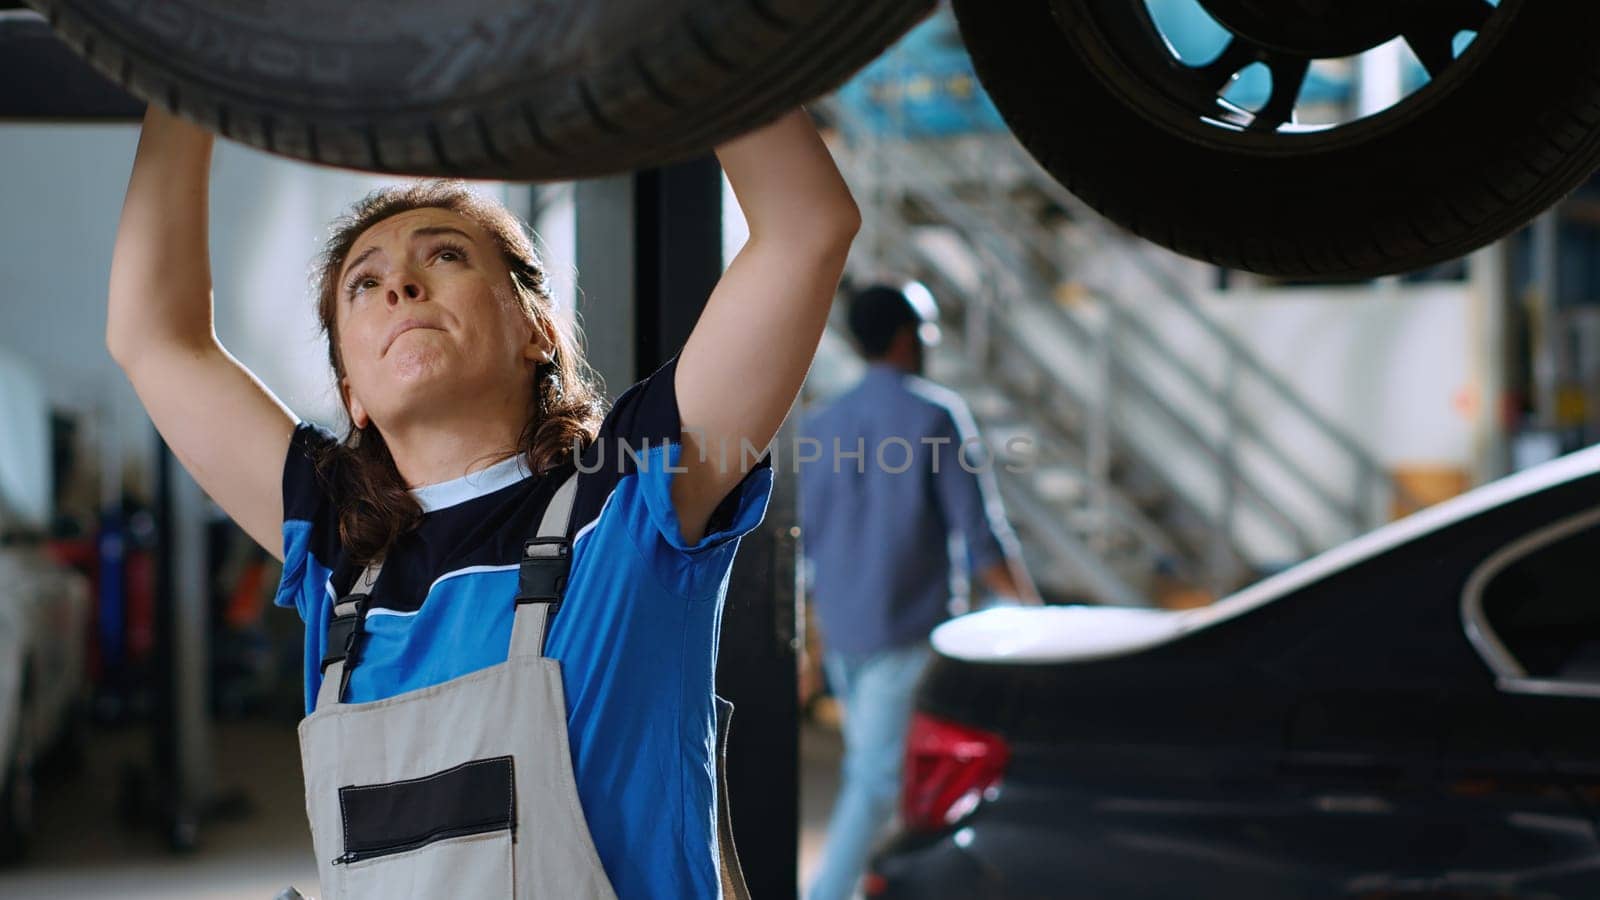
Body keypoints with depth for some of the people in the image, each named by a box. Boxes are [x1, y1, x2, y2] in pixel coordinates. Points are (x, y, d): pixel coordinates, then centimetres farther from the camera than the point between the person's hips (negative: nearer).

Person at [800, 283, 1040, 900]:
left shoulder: (820, 428, 7)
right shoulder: (938, 415, -9)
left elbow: (796, 548, 9)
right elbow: (979, 533, -12)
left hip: (839, 633, 6)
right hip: (907, 632, -6)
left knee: (867, 762, 19)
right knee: (877, 779, -6)